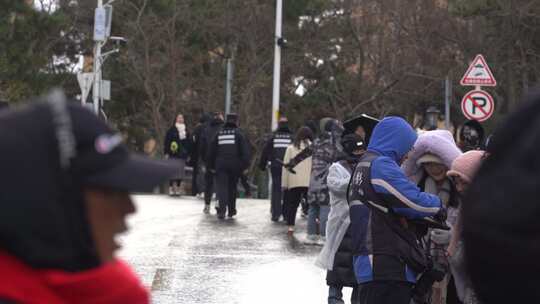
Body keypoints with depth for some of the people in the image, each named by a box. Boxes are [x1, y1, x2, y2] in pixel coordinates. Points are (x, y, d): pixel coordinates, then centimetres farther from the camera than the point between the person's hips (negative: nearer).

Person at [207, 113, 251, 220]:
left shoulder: (219, 134, 9)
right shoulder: (239, 134, -1)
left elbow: (212, 151, 12)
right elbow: (245, 150, -8)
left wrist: (211, 166, 19)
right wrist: (245, 166, -5)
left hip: (220, 165, 1)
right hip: (235, 165, -1)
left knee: (221, 187, -3)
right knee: (232, 187, 13)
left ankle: (222, 209, -20)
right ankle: (231, 210, 21)